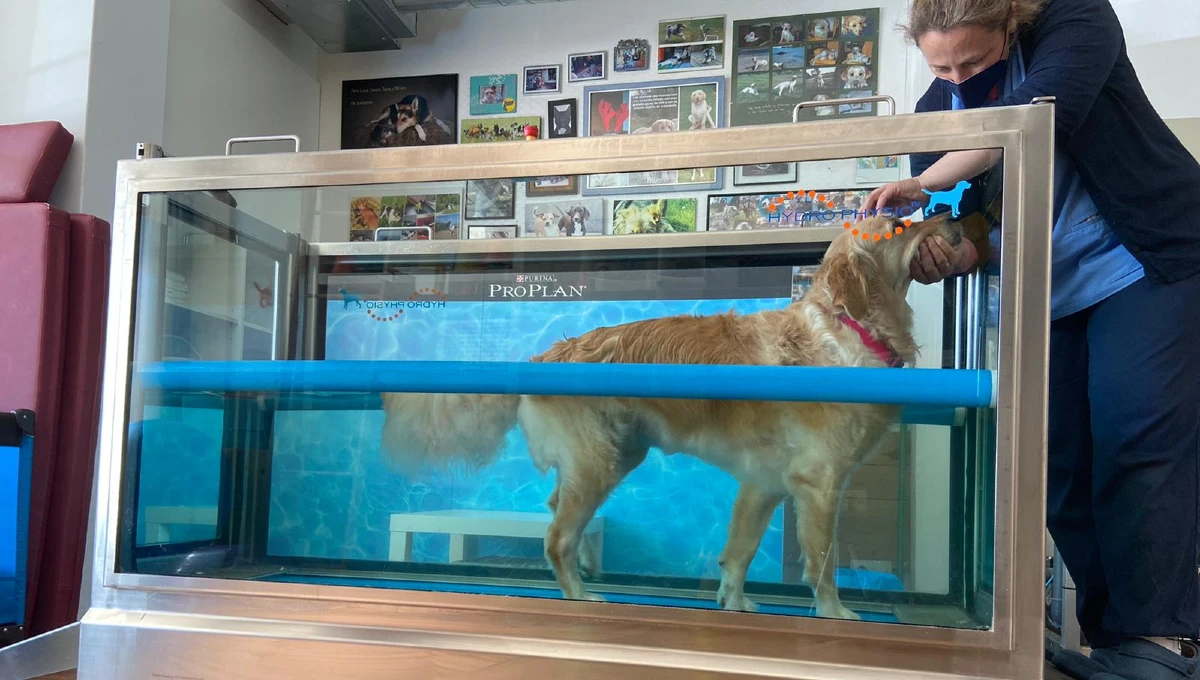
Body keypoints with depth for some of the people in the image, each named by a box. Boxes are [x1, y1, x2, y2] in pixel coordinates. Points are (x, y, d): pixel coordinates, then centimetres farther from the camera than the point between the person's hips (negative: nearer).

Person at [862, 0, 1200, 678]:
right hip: (1047, 292, 5)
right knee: (1060, 459, -1)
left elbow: (1041, 110, -32)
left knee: (1136, 438, -15)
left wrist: (925, 182, -31)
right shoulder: (936, 108, 1)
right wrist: (953, 254, -22)